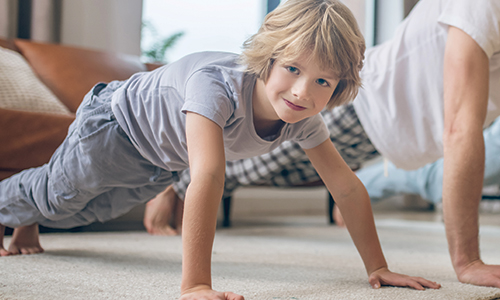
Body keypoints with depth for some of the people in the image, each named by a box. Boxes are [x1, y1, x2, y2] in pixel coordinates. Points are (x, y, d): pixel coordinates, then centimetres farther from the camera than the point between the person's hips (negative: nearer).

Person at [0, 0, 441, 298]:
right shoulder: (217, 84, -48)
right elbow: (207, 179, -58)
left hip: (162, 164, 6)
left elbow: (348, 188, -19)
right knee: (59, 196, 15)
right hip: (118, 121, -6)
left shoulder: (303, 120, -28)